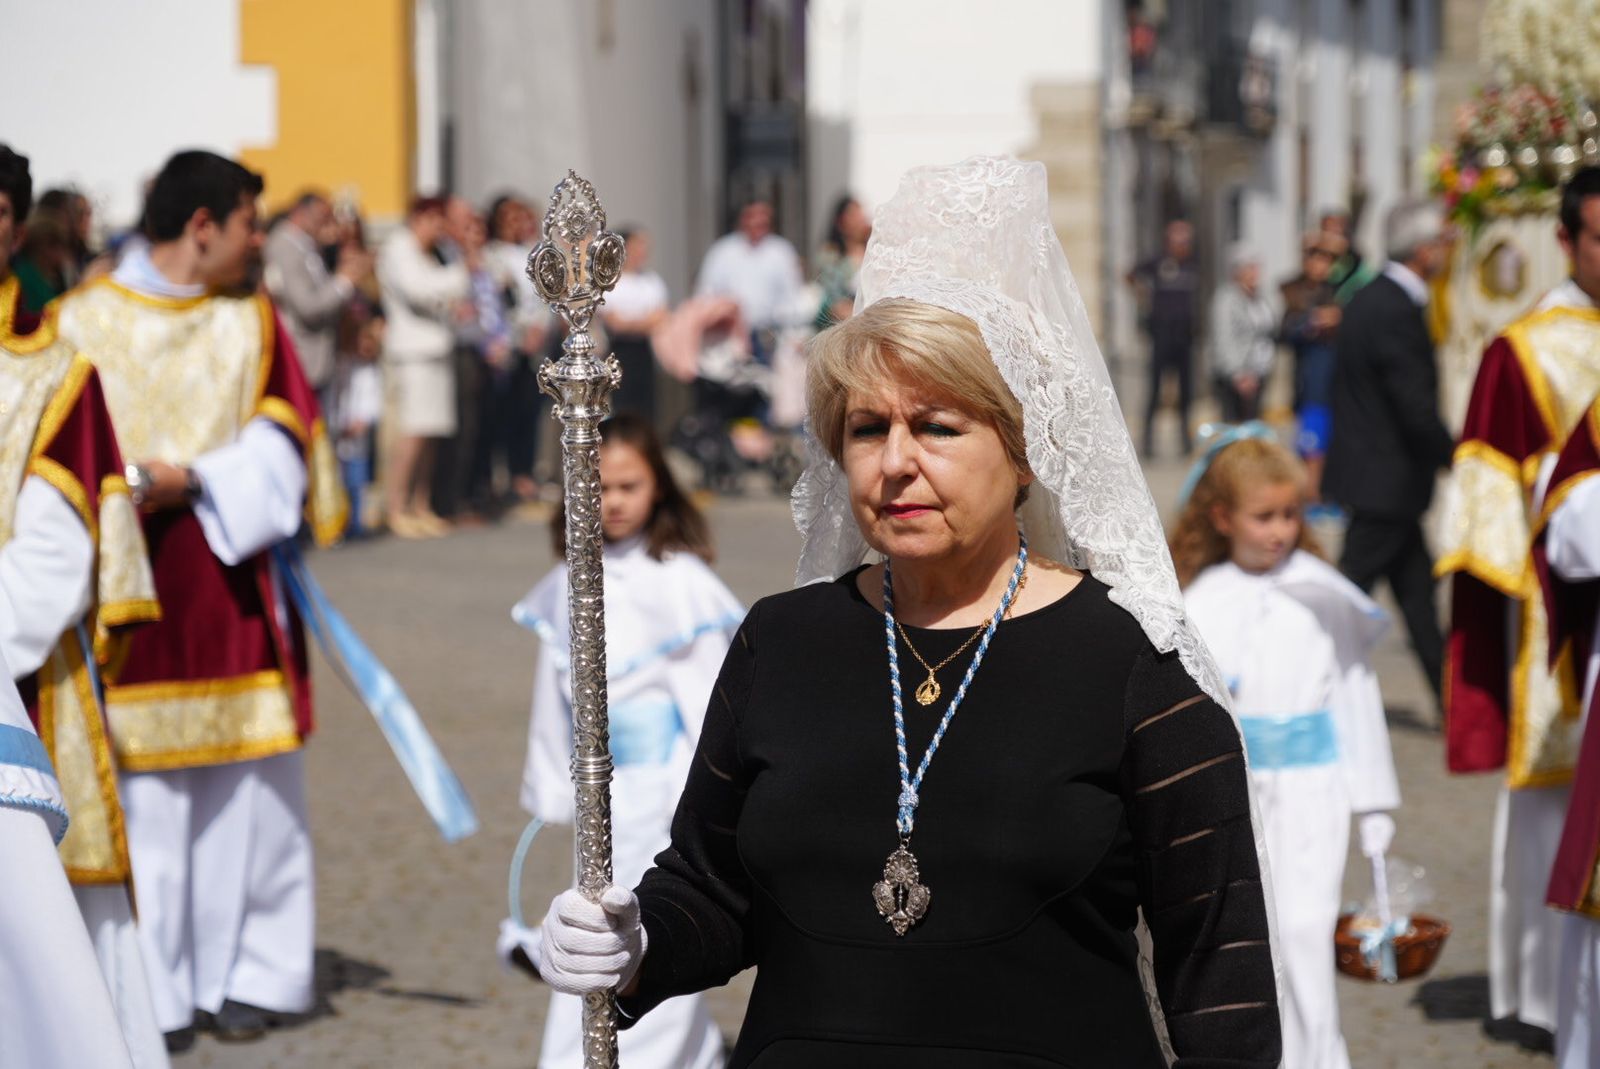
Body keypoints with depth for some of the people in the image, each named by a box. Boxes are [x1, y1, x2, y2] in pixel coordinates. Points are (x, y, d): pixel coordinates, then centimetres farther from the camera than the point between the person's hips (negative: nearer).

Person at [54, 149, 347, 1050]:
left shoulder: (253, 323, 10)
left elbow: (279, 449, -2)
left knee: (247, 796, 4)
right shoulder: (84, 323, 1)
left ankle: (245, 975, 14)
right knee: (138, 799, -3)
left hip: (234, 597, 3)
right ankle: (150, 992, 5)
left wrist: (188, 481, -17)